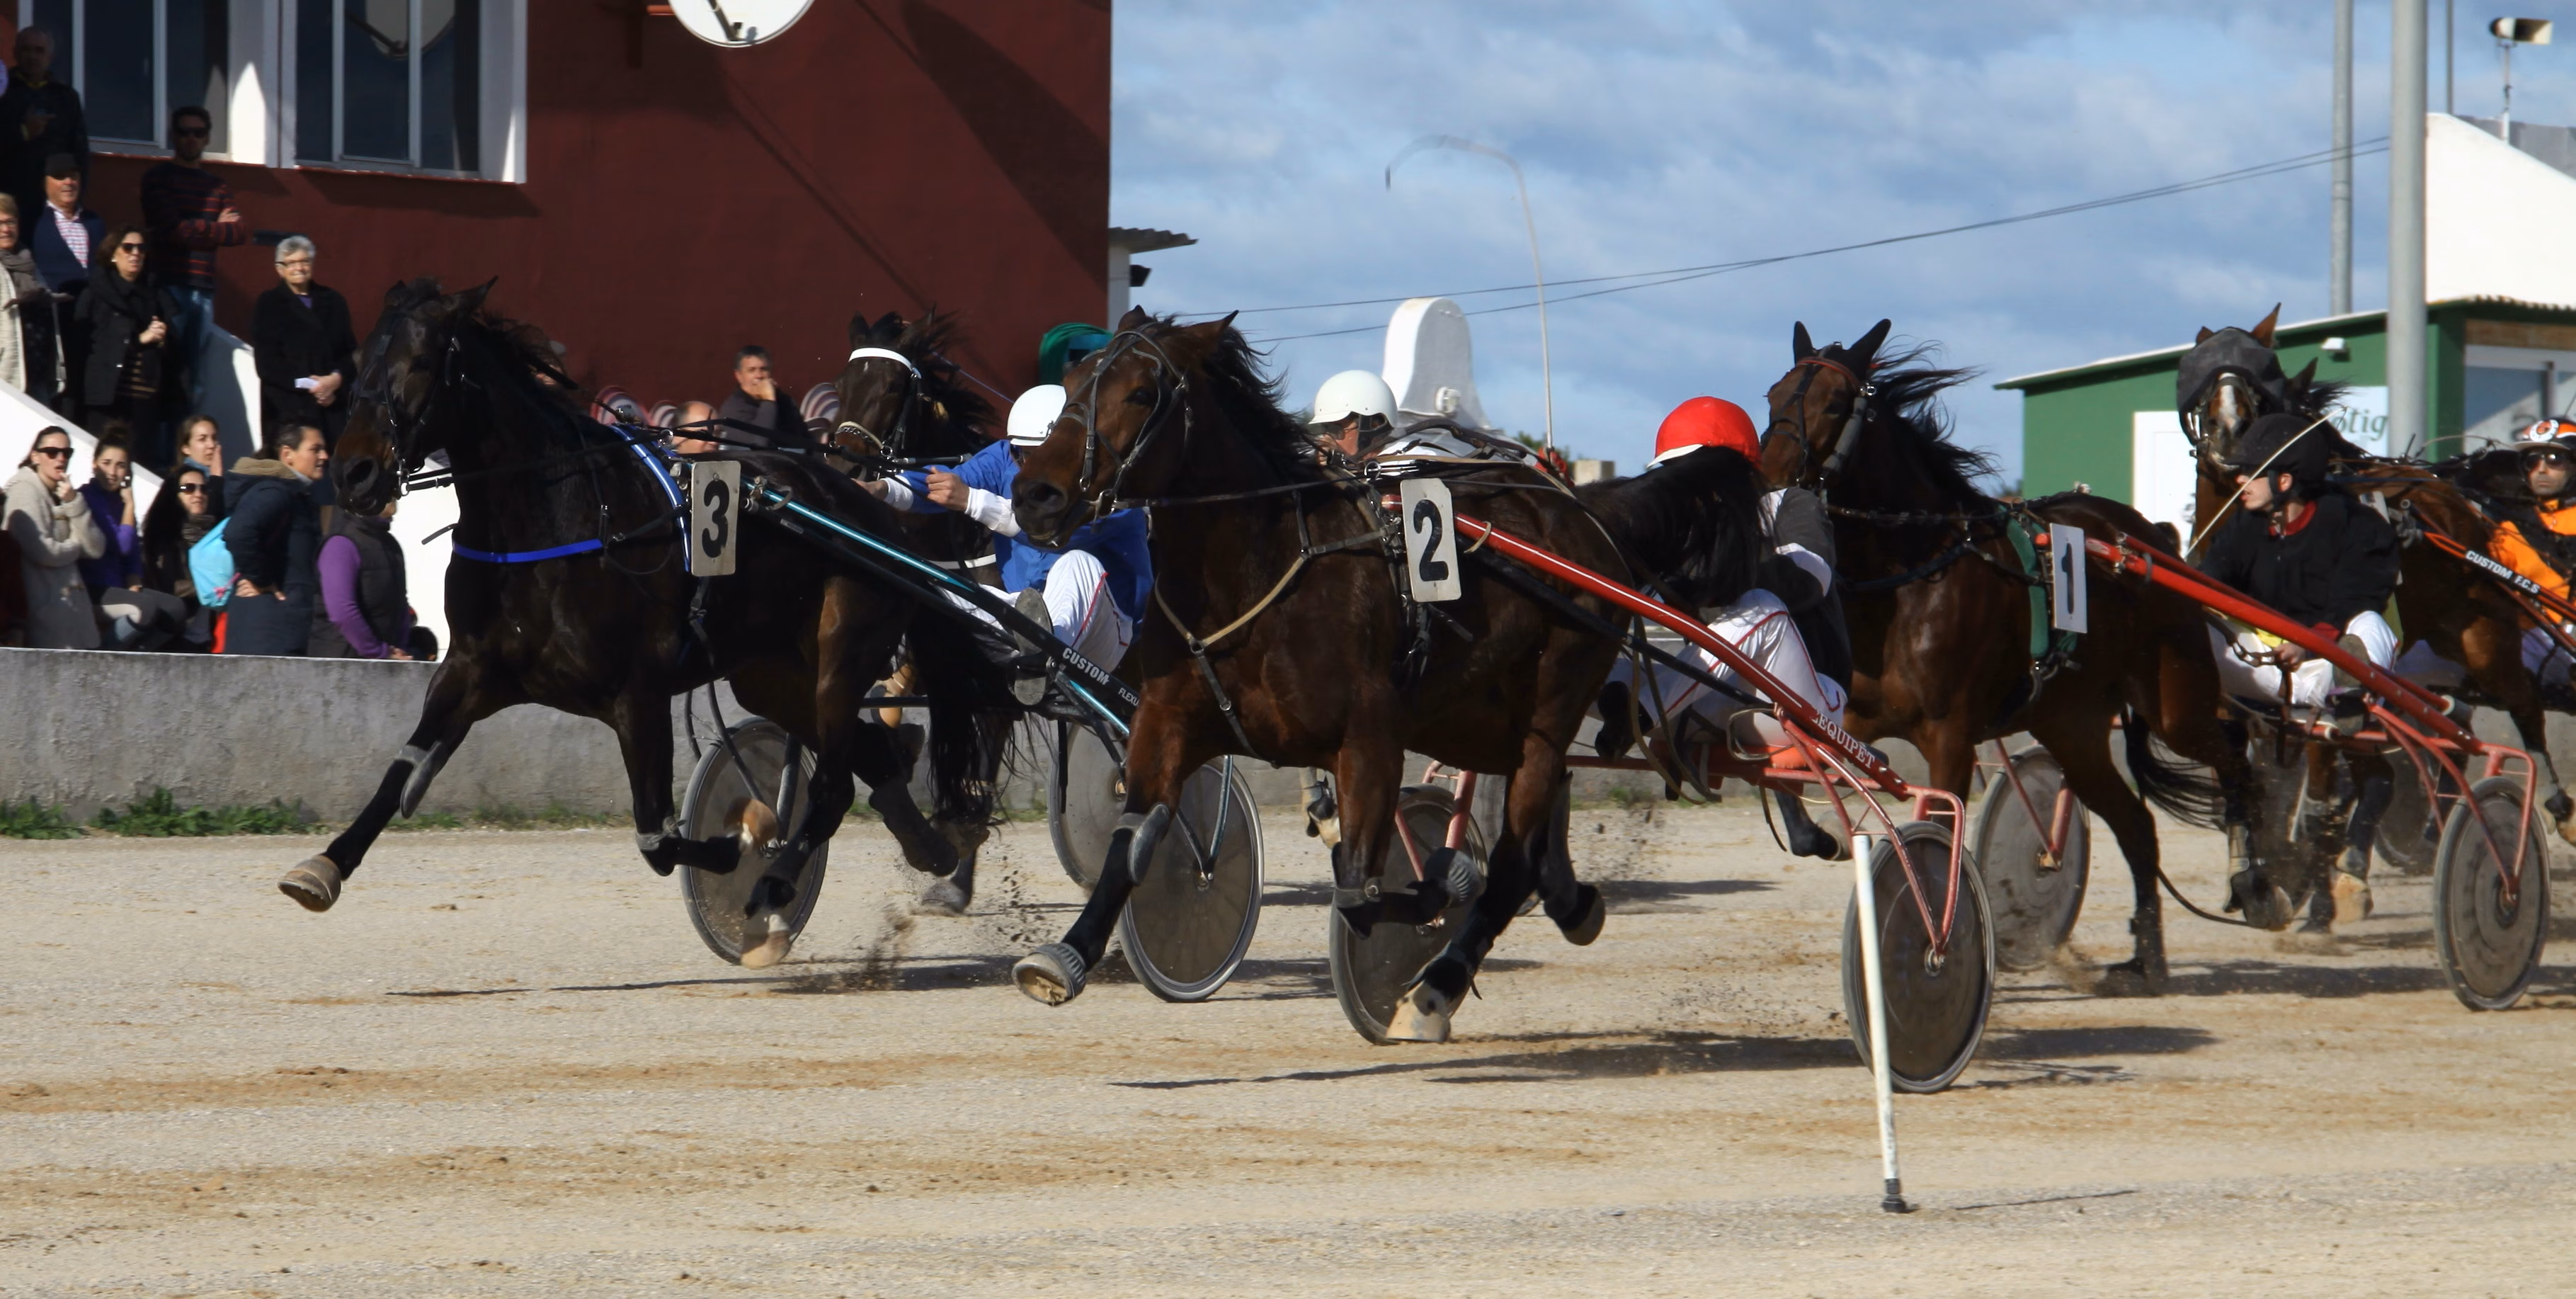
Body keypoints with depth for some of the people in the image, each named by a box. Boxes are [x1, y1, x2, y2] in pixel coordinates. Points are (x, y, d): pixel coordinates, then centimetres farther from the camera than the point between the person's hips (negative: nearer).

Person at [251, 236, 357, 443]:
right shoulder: (269, 304, 7)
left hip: (334, 403, 3)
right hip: (289, 408, -3)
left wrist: (337, 378, -8)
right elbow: (267, 362, 0)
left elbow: (351, 351, 13)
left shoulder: (333, 301, 16)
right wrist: (307, 384, -10)